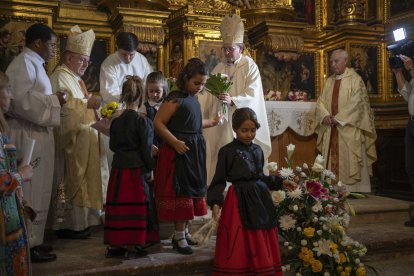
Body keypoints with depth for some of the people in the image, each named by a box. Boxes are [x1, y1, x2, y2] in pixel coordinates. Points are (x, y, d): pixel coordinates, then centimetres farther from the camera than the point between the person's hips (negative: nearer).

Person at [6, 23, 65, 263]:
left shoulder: (34, 63, 17)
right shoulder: (24, 63, -12)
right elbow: (20, 99, -24)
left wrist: (54, 99, 8)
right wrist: (54, 100, -15)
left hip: (38, 135, 10)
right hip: (29, 136, -10)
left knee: (37, 191, 13)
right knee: (31, 192, -3)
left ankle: (33, 239, 23)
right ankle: (29, 245, 6)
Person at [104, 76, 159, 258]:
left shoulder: (116, 121, 4)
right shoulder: (143, 122, -11)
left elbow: (113, 145, 9)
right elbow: (146, 150, -12)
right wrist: (151, 168, -1)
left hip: (118, 169, 5)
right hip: (137, 169, -5)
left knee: (117, 205, 11)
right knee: (136, 207, 4)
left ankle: (114, 245, 20)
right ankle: (132, 246, 8)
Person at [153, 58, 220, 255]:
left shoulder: (192, 99, 11)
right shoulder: (175, 98, -14)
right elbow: (158, 123, -18)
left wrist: (211, 123, 28)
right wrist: (175, 142, -23)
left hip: (194, 151, 9)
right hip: (179, 151, -9)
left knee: (191, 190, 14)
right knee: (181, 191, -3)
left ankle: (183, 230, 27)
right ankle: (179, 237, 9)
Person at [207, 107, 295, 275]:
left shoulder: (258, 150, 10)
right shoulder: (227, 151, -8)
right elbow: (219, 181, -7)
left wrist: (280, 182, 20)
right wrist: (215, 202, -19)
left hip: (260, 198, 6)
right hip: (239, 201, -6)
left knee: (263, 246, 14)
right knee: (239, 248, 0)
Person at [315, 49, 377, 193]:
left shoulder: (355, 79, -3)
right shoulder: (329, 81, 15)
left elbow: (356, 103, -13)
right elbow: (321, 101, 9)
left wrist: (338, 118, -16)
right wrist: (325, 116, -10)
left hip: (349, 129, -5)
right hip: (331, 129, 5)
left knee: (350, 164, -3)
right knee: (332, 162, 4)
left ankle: (354, 192, 5)